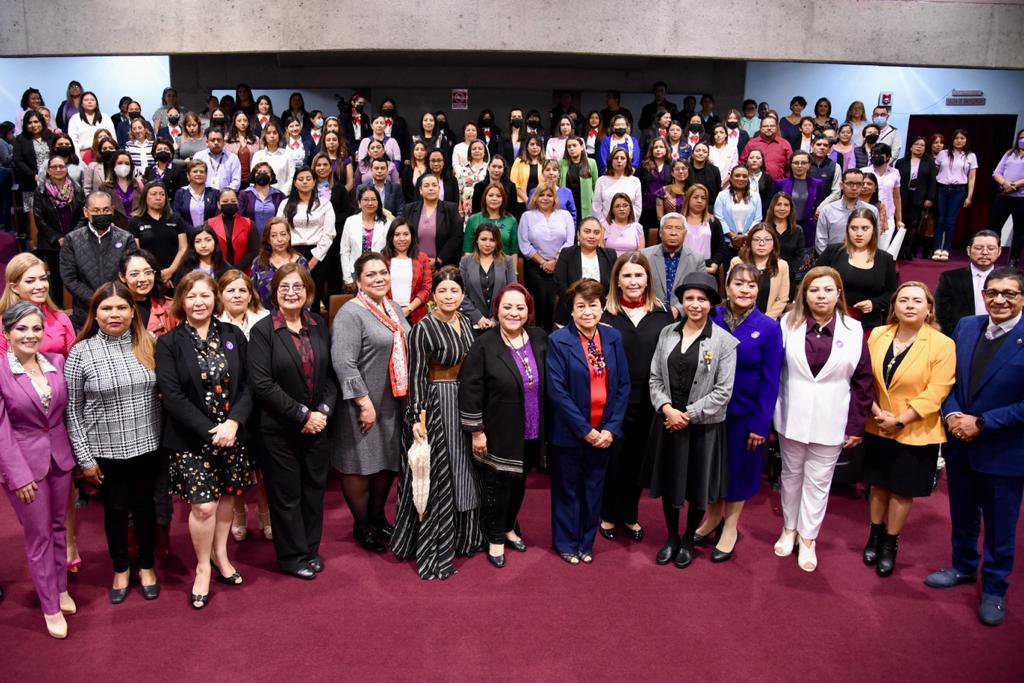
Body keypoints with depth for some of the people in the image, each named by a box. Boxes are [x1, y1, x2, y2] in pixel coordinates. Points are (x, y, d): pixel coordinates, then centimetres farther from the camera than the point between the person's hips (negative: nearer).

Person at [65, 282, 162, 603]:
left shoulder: (148, 344, -3)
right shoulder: (81, 352, -9)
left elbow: (162, 393, 6)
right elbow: (72, 409, -5)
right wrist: (85, 457, -6)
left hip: (146, 445, 1)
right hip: (106, 450, -1)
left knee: (144, 506, 15)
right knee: (115, 510, 14)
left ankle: (147, 567, 35)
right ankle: (120, 570, 35)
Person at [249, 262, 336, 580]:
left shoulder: (318, 325, 5)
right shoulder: (262, 330, -10)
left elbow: (330, 373, 7)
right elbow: (262, 384, -16)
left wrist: (324, 410, -8)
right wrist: (303, 415, -17)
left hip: (318, 425, 4)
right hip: (280, 429, -4)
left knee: (314, 488, 14)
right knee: (287, 494, 8)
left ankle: (311, 549, 32)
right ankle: (293, 556, 25)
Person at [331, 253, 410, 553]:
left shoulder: (394, 309, 9)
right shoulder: (351, 313, -16)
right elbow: (344, 363, -23)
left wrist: (408, 393, 13)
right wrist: (365, 403, -22)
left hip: (394, 402, 8)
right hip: (365, 405, -8)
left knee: (388, 461, 17)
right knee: (361, 465, 5)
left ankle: (378, 516, 37)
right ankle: (362, 526, 24)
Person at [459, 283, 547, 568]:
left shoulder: (540, 339, 0)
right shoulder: (484, 345, -13)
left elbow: (549, 384, 10)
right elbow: (470, 390, -13)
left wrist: (547, 427, 10)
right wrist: (476, 431, -13)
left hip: (531, 435, 5)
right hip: (498, 435, -4)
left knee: (518, 483, 19)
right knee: (496, 486, 6)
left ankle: (509, 527, 42)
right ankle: (495, 539, 27)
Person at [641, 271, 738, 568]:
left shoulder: (724, 340, -9)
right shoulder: (667, 333, 3)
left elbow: (723, 390, -11)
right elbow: (655, 377, 4)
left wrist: (689, 415, -14)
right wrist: (667, 408, -12)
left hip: (704, 425, -3)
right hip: (668, 421, 3)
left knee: (697, 487, 10)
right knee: (668, 483, 15)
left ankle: (688, 540, 33)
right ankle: (671, 538, 36)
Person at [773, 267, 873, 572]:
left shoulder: (853, 330, -6)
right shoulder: (789, 324, -4)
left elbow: (862, 382, -2)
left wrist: (856, 426, -2)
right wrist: (769, 413, -4)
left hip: (830, 422, -1)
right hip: (793, 417, 1)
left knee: (818, 480, 9)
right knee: (791, 475, 16)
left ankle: (808, 538, 25)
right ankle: (789, 529, 34)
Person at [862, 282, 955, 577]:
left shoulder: (942, 345, -12)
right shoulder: (878, 335, -2)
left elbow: (935, 392, -15)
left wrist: (900, 420, -18)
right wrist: (876, 412, -13)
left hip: (915, 433, -3)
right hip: (877, 428, 3)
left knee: (902, 490, 10)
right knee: (879, 485, 17)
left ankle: (890, 544, 28)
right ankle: (875, 535, 36)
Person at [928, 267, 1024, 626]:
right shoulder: (966, 327, -1)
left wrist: (981, 423, -20)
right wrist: (951, 414, -11)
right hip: (960, 443, 5)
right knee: (962, 515, 23)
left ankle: (994, 589, 33)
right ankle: (963, 567, 45)